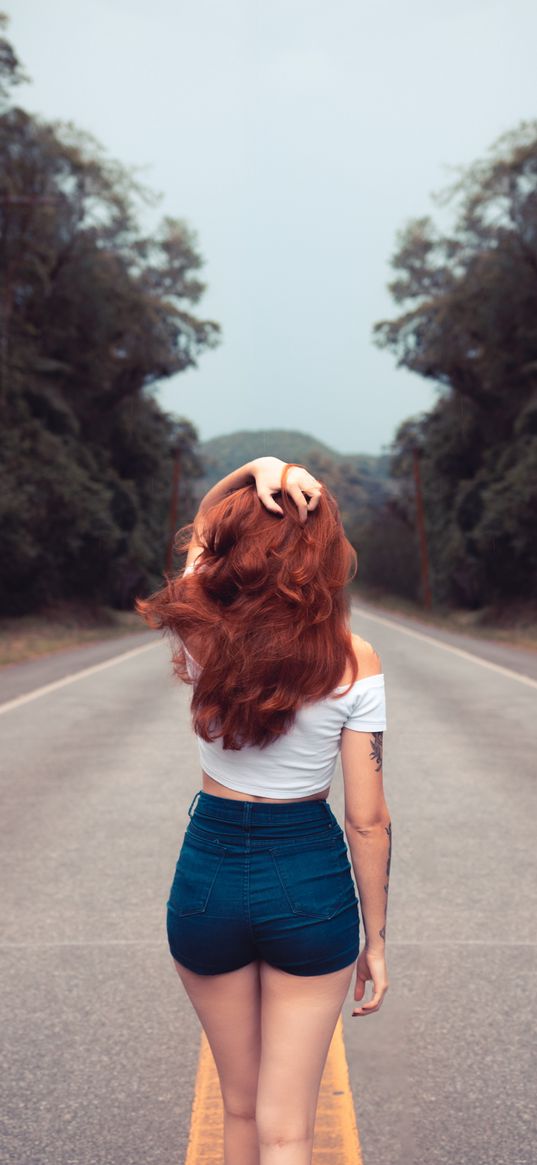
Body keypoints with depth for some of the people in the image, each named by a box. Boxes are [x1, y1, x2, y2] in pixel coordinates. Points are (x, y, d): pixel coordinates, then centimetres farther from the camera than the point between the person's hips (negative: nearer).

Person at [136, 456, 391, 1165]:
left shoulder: (198, 633, -12)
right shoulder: (352, 660, -14)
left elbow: (202, 529, 9)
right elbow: (367, 820, -9)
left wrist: (257, 473, -10)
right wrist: (376, 939, 3)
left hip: (209, 873, 2)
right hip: (313, 879, -1)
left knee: (240, 1106, 22)